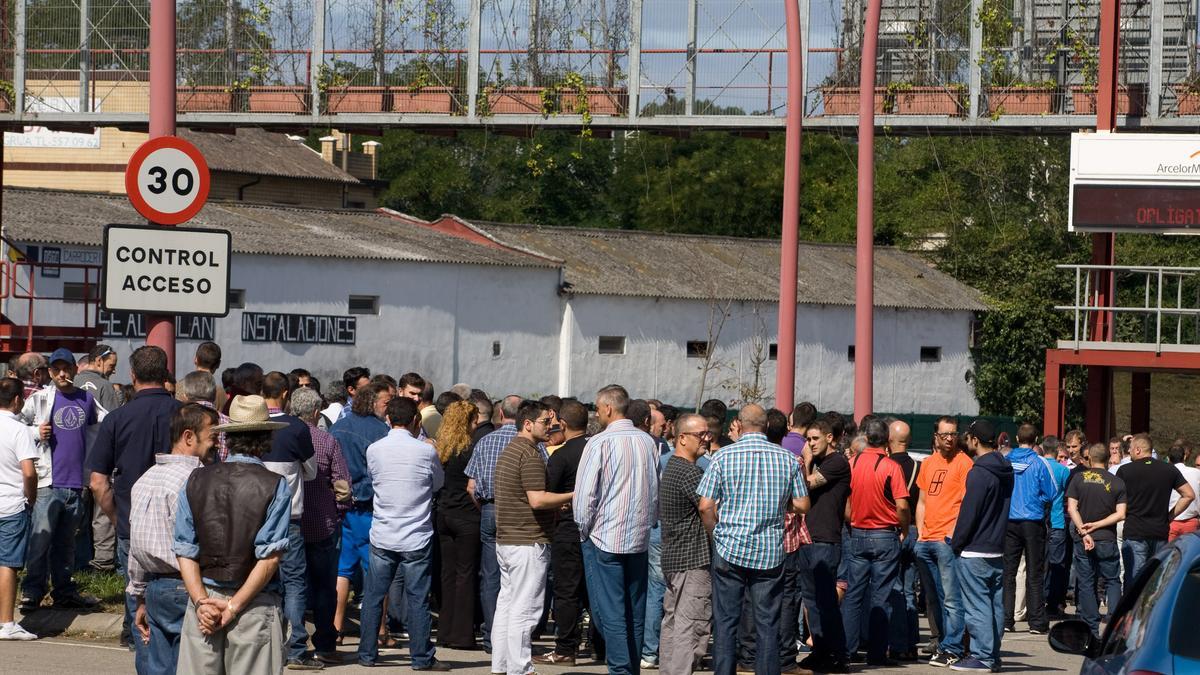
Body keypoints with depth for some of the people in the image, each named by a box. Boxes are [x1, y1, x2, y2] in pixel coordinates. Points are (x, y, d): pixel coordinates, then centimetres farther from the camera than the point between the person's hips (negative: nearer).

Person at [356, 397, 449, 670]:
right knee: (418, 600, 3)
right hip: (417, 539, -2)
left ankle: (367, 654, 14)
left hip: (382, 537, 2)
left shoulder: (374, 450, -4)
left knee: (373, 596, 11)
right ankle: (422, 657, 7)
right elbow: (438, 483, 5)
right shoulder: (426, 451, -11)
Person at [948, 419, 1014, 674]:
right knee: (995, 605, 11)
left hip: (974, 551, -9)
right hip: (998, 550, 9)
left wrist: (957, 544, -6)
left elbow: (968, 513, -15)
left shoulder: (979, 473, -16)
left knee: (977, 607, -4)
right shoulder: (1005, 471, 11)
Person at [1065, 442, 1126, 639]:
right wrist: (1097, 525, -6)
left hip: (1082, 540, 0)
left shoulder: (1079, 478, -1)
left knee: (1086, 584, 7)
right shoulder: (1117, 482, -2)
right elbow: (1120, 514, -8)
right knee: (1112, 582, 10)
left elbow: (1072, 508, -8)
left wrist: (1084, 532, -11)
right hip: (1107, 540, 0)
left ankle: (1092, 629, 6)